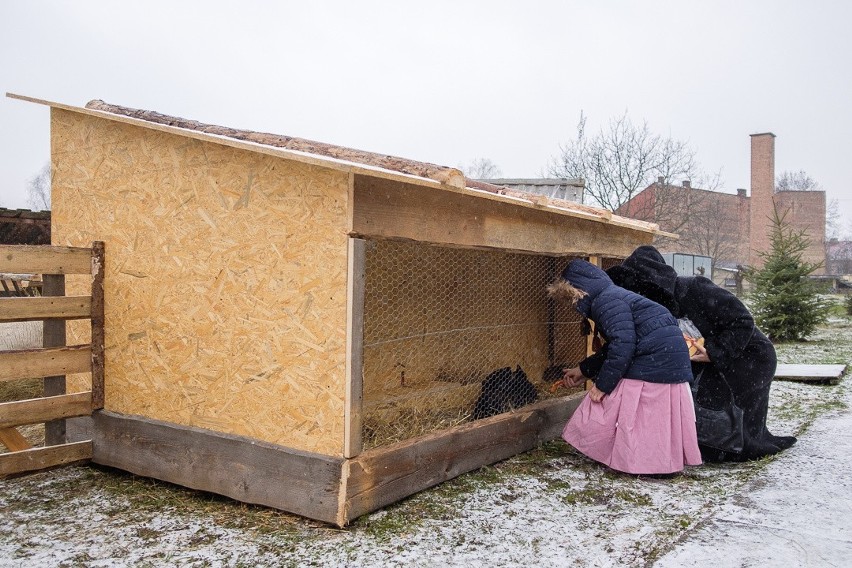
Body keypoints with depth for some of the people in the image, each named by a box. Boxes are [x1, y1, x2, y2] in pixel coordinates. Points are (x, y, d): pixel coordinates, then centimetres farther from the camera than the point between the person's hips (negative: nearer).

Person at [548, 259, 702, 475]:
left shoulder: (606, 301, -14)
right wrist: (583, 370, 29)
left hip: (656, 358, -11)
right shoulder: (613, 296, 21)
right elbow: (613, 347, 27)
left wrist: (603, 384, -17)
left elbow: (623, 344, -24)